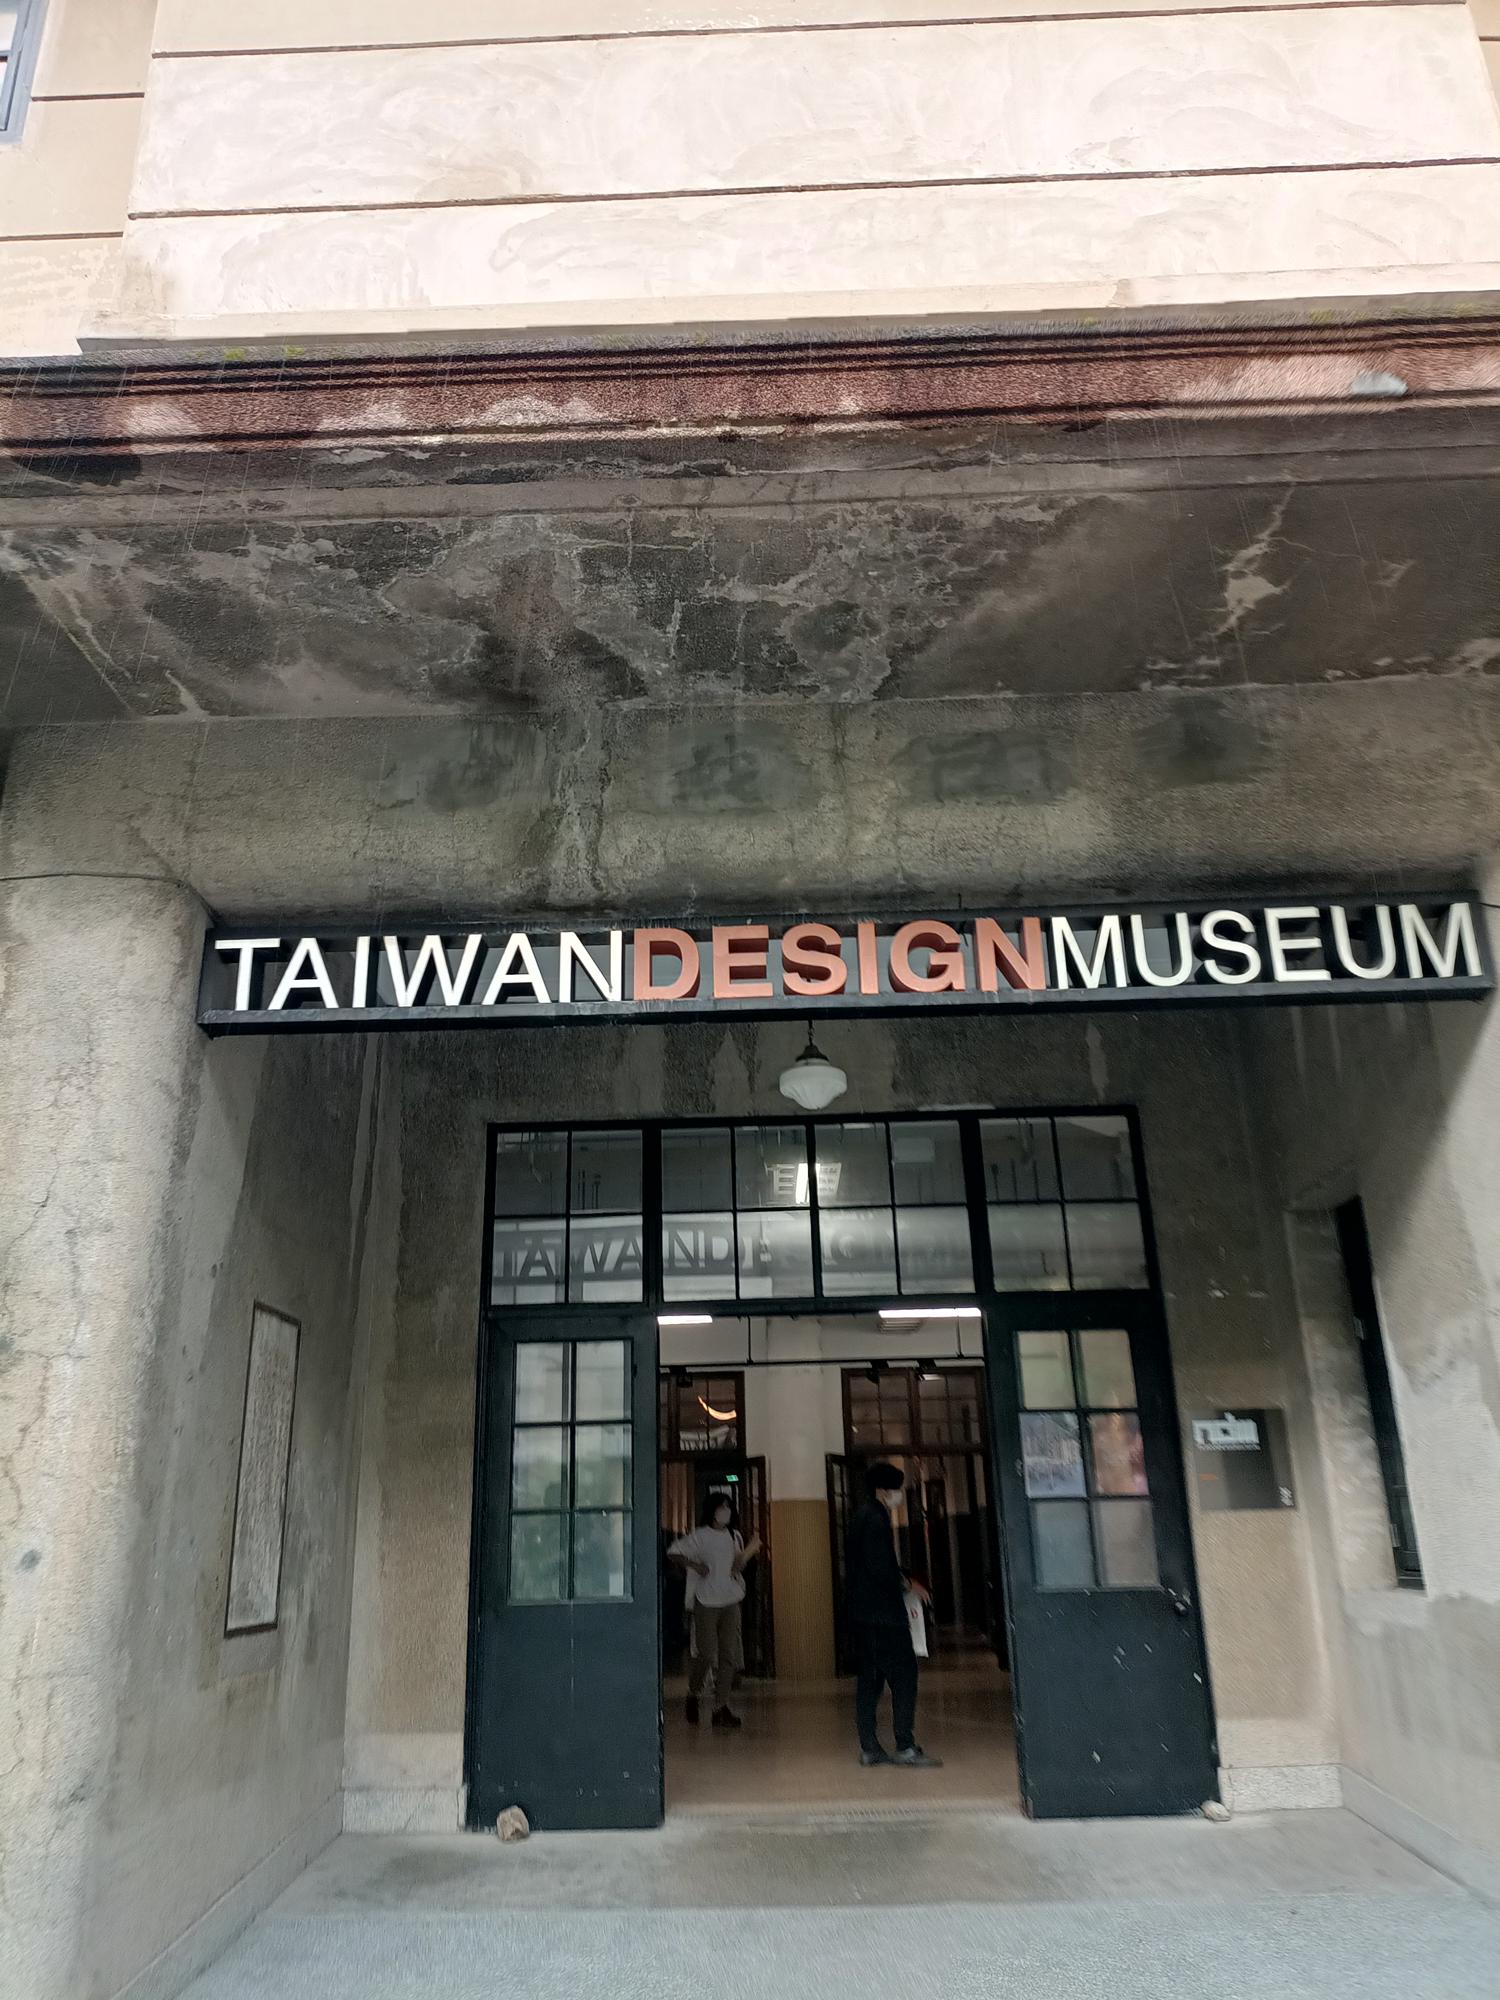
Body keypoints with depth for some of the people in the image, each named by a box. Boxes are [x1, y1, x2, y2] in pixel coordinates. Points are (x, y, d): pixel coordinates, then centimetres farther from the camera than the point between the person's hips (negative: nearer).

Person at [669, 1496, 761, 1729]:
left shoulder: (735, 1536, 11)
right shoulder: (700, 1536, -5)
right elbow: (673, 1552, -3)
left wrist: (746, 1557, 0)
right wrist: (692, 1564, -16)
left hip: (731, 1601, 5)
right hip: (706, 1602, -5)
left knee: (729, 1655, 1)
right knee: (707, 1654, -5)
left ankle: (721, 1708, 7)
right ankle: (694, 1695, 23)